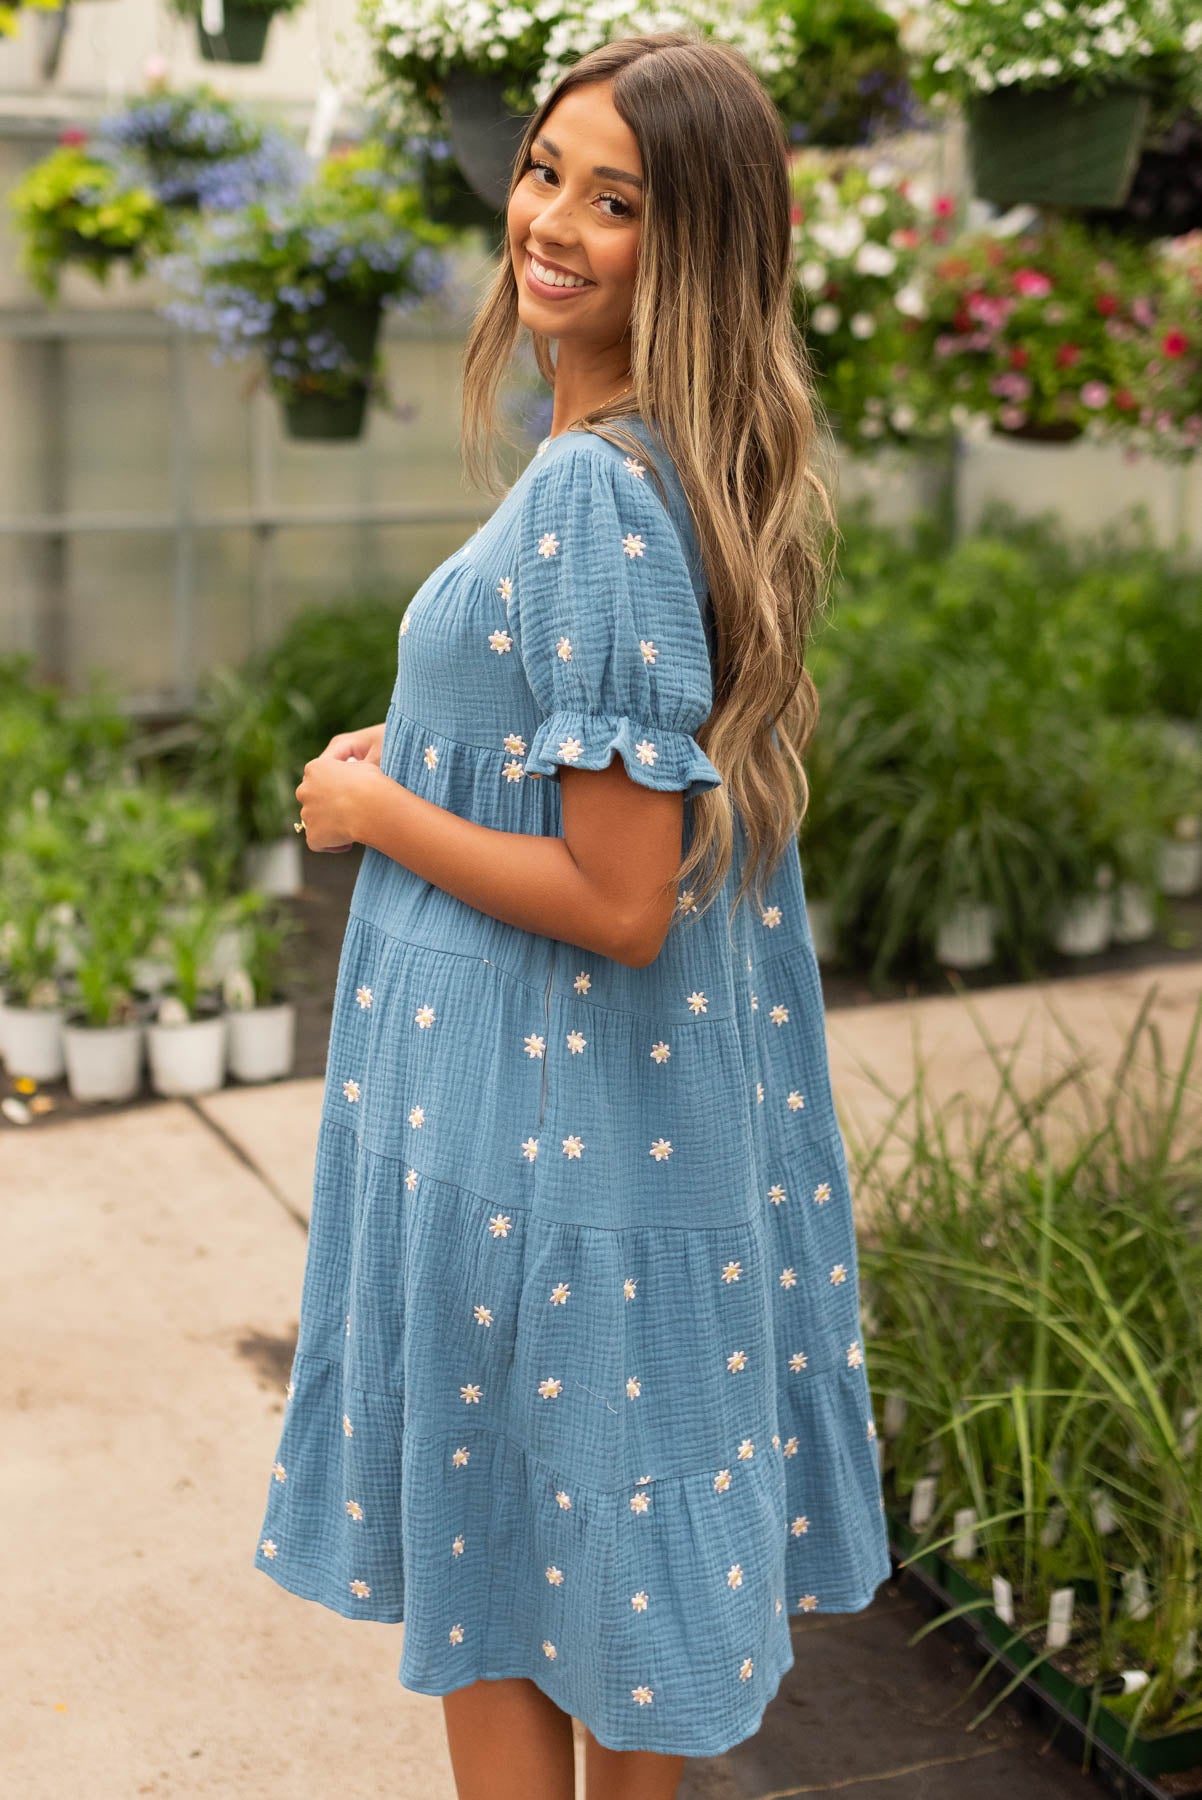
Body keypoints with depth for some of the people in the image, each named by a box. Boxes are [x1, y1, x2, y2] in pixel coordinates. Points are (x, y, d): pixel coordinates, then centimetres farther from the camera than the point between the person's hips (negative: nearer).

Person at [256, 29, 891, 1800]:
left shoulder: (595, 494, -25)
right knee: (627, 1510, 23)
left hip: (534, 1111, -9)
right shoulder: (700, 464, 4)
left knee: (497, 1553, 11)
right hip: (678, 1094, 9)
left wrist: (373, 807, -13)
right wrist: (427, 745, 12)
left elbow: (618, 905, -26)